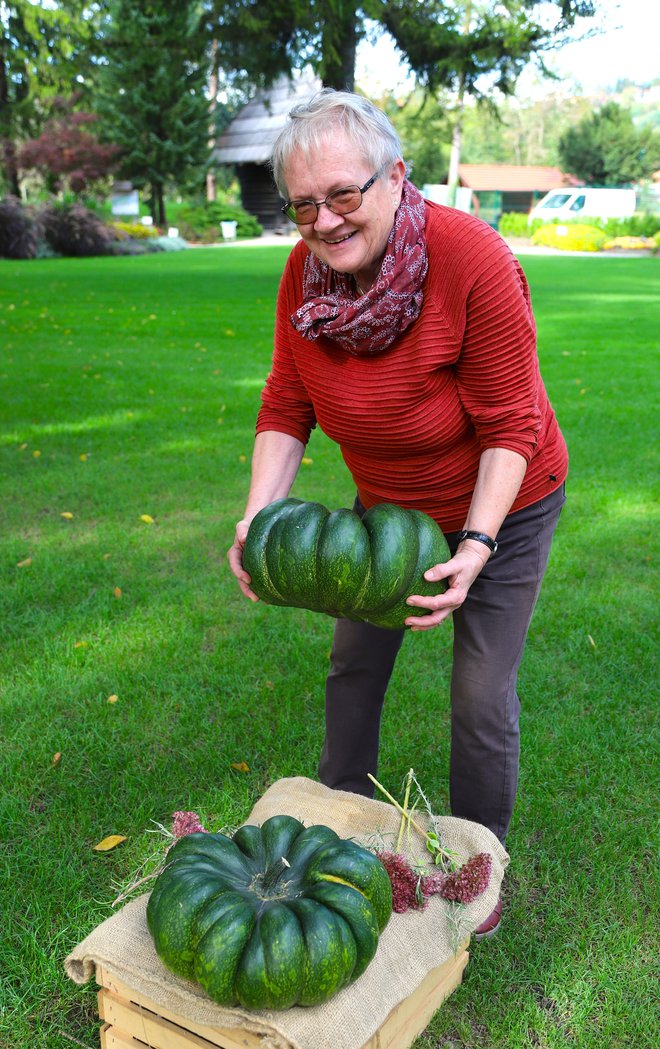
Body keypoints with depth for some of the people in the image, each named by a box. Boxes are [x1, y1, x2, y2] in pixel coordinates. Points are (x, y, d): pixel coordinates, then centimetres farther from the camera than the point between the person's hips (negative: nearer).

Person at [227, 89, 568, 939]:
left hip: (501, 504, -5)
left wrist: (475, 546, -34)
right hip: (387, 503, 5)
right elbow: (287, 408, -9)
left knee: (482, 699, 1)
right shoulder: (305, 272, -16)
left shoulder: (473, 262, -31)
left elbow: (510, 427, -25)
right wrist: (259, 516, -22)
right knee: (354, 663, 16)